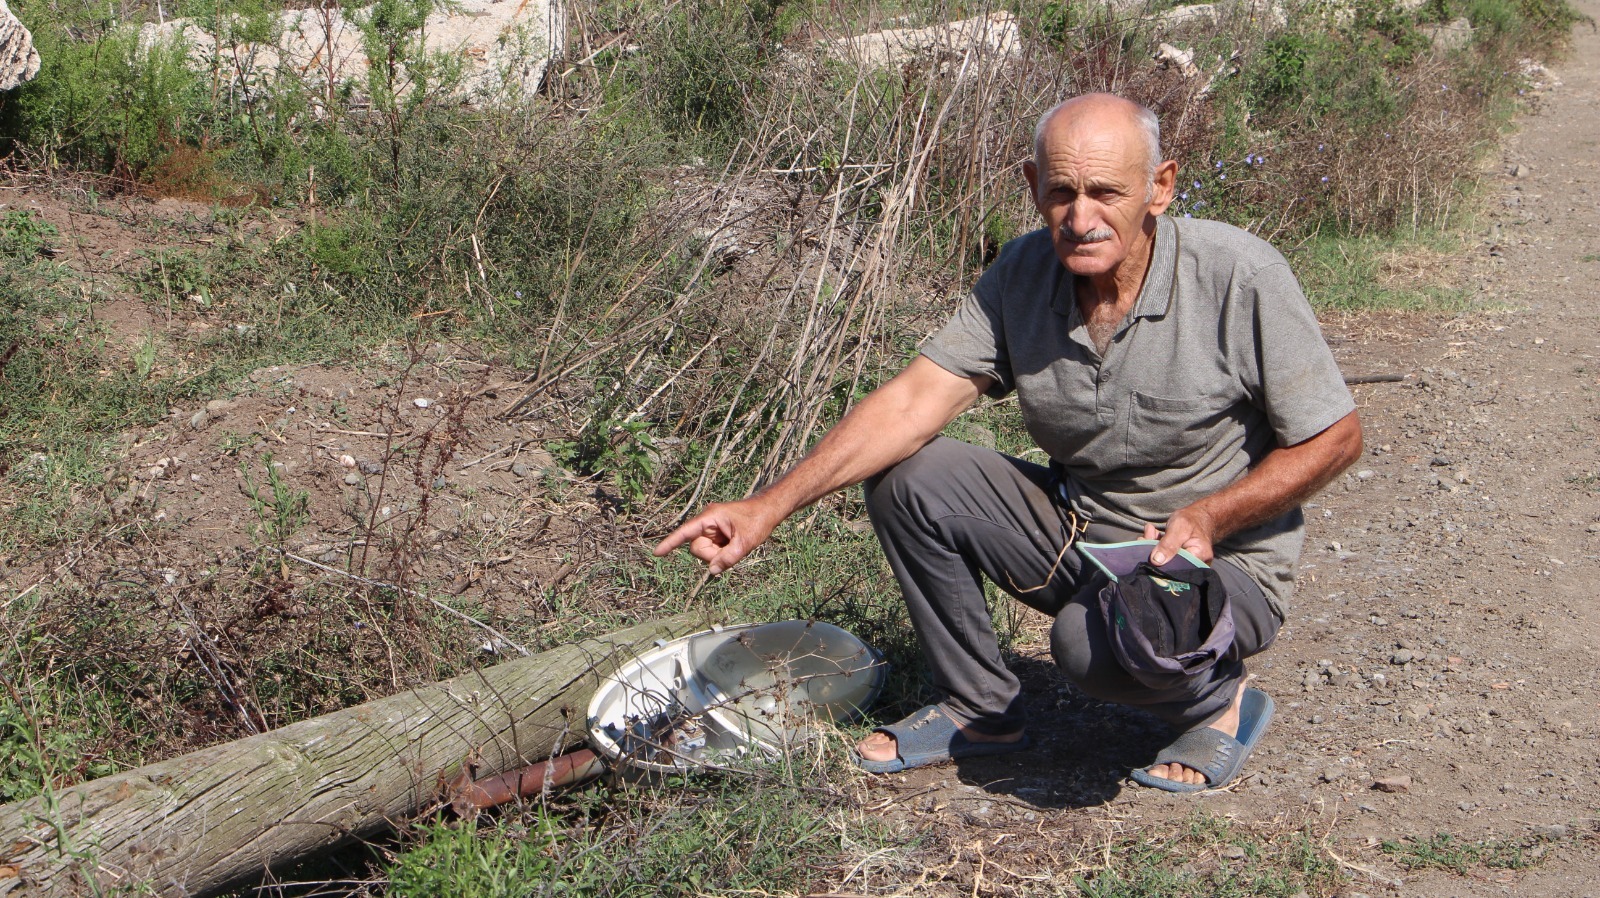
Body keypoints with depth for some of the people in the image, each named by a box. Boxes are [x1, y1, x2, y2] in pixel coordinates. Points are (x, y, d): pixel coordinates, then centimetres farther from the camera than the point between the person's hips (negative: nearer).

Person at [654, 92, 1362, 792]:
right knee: (905, 477, -12)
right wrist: (770, 506, -25)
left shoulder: (1239, 278, -21)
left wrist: (1206, 519, -25)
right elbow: (914, 400, -15)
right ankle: (980, 707, 7)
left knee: (1098, 639, -36)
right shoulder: (1023, 274, -8)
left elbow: (1335, 439, -12)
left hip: (1221, 558, -5)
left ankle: (1219, 700, 1)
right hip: (1075, 528, 5)